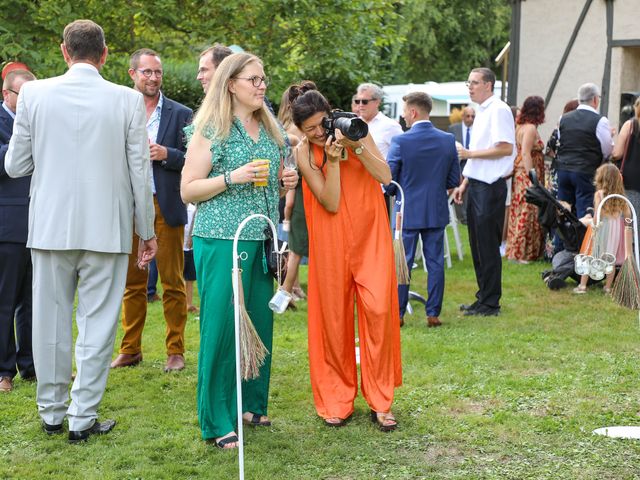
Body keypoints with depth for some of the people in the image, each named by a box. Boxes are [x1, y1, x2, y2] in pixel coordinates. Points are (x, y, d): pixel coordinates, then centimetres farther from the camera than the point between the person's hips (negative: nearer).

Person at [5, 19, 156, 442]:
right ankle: (83, 417, 10)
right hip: (107, 228, -1)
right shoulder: (128, 100, -5)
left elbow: (15, 165, 2)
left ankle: (52, 412, 24)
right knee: (97, 323, 6)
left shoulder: (34, 94, -3)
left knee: (51, 320, 13)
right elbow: (140, 173, -2)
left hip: (51, 226, 2)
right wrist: (148, 231, 8)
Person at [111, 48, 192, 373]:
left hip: (167, 206, -2)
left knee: (172, 282, 2)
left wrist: (166, 154, -14)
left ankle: (176, 351, 9)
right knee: (132, 282, 9)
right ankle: (131, 349, 18)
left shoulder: (180, 114, 4)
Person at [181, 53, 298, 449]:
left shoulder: (270, 130, 14)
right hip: (221, 241, -6)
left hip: (261, 240, 7)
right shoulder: (211, 130, -5)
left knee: (260, 323, 9)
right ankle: (217, 422, 3)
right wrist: (232, 178, -19)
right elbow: (188, 190, -7)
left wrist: (284, 182, 6)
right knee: (220, 326, -4)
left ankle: (252, 405, 23)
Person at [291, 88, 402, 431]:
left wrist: (356, 145, -20)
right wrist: (332, 160, -22)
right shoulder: (304, 152, -5)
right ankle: (336, 400, 15)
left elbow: (385, 176, -10)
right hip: (332, 242, -1)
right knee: (334, 317, 1)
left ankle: (380, 401, 1)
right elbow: (331, 203, -12)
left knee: (377, 309, -10)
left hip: (371, 235, 1)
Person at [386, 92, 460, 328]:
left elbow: (388, 178, -8)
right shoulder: (448, 140, -2)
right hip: (437, 211, 3)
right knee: (435, 262, 9)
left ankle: (397, 314, 11)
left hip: (407, 212, -3)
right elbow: (454, 179, 3)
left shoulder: (400, 141, -14)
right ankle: (433, 313, 10)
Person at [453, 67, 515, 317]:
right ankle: (483, 298, 22)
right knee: (477, 244, 13)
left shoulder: (498, 110, -11)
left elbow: (506, 148, -20)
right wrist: (464, 184, 19)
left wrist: (470, 153, -16)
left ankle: (490, 303, 2)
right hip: (477, 184, 10)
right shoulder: (481, 112, 18)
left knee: (488, 245, -5)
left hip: (490, 186, -10)